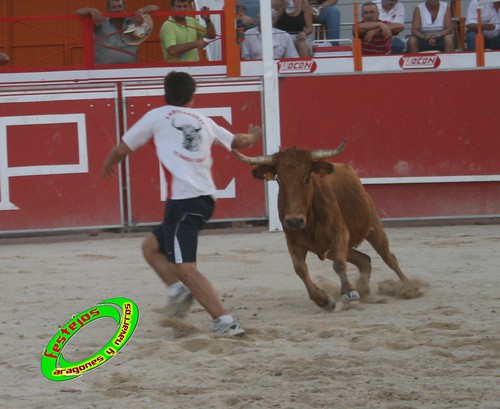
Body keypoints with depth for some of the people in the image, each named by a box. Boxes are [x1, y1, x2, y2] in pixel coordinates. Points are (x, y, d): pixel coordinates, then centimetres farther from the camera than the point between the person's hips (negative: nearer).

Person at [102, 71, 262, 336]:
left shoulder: (157, 116, 7)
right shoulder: (203, 122, 19)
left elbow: (122, 149, 17)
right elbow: (237, 141, 35)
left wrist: (108, 165, 39)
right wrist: (253, 137, 59)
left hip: (182, 200, -7)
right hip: (206, 198, 7)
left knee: (185, 267, -12)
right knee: (151, 246, 21)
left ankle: (225, 322, -22)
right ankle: (179, 289, -1)